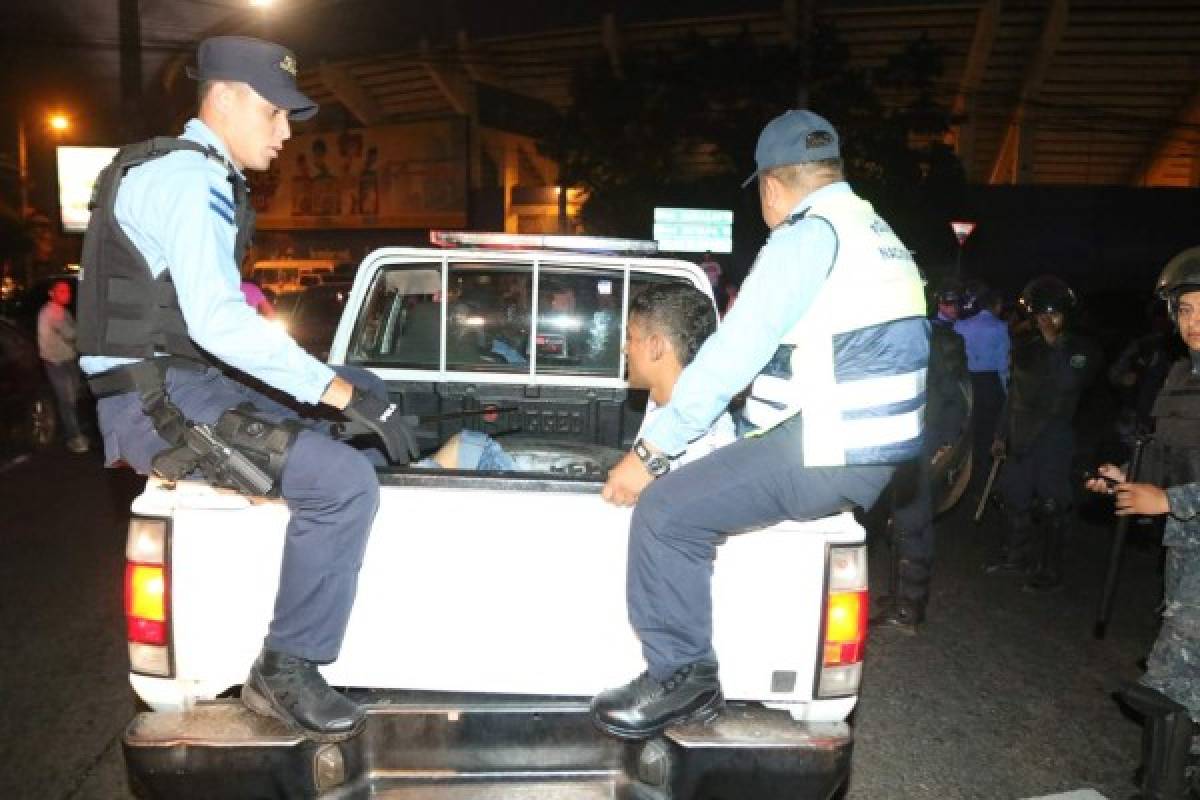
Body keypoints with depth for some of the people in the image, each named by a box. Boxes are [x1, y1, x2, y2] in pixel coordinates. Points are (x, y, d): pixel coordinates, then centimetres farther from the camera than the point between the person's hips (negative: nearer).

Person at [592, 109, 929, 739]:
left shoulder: (808, 236, -14)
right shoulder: (879, 235, 17)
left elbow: (732, 356, -19)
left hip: (825, 458, -10)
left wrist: (649, 451, -14)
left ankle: (678, 677, 2)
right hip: (875, 451, 10)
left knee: (665, 511, -12)